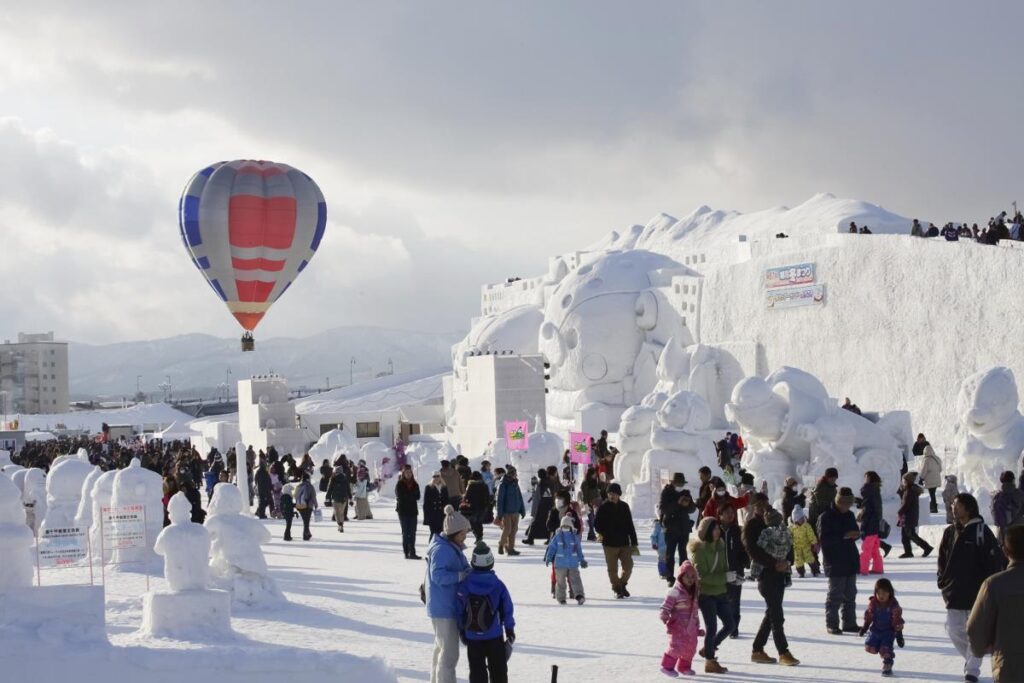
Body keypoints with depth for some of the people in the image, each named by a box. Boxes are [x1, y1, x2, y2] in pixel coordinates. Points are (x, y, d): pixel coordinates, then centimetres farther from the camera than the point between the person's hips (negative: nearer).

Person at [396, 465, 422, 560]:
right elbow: (399, 497, -9)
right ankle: (407, 553, -1)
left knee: (412, 533, 1)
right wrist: (411, 496, -8)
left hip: (413, 510, 3)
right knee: (405, 532, -2)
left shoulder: (415, 485, 10)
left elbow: (417, 496, -1)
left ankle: (412, 552, 3)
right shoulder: (399, 485, 0)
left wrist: (407, 496, -12)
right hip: (403, 511, -3)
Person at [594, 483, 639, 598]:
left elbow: (630, 526, 10)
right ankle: (617, 589, 16)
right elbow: (596, 522, 4)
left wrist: (634, 543, 8)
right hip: (610, 544, -2)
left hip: (624, 543, 2)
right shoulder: (604, 507, -2)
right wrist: (601, 532, -17)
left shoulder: (624, 506, 7)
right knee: (613, 569, 0)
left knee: (628, 566, -1)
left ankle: (622, 584, 24)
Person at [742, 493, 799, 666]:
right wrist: (774, 563, -23)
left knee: (772, 613, 10)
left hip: (778, 573, 7)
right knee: (776, 615, -9)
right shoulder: (751, 525, -4)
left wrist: (786, 562, -4)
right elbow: (753, 551, -14)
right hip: (765, 574, -7)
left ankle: (757, 650, 18)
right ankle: (783, 653, -7)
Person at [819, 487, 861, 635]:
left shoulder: (849, 515, 13)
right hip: (835, 563, -7)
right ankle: (831, 624, 1)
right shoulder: (826, 517, -10)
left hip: (850, 561, 7)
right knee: (835, 595, -5)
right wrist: (844, 535, -25)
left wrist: (856, 534, -2)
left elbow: (855, 531, 23)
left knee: (850, 595, 11)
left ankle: (849, 623, 18)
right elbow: (824, 538, -18)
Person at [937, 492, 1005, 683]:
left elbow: (994, 560, -10)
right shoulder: (950, 532, 6)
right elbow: (942, 559, 15)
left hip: (976, 592, -5)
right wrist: (942, 580, 6)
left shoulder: (981, 531, -10)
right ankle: (972, 659, 29)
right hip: (954, 593, 5)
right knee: (954, 629, 6)